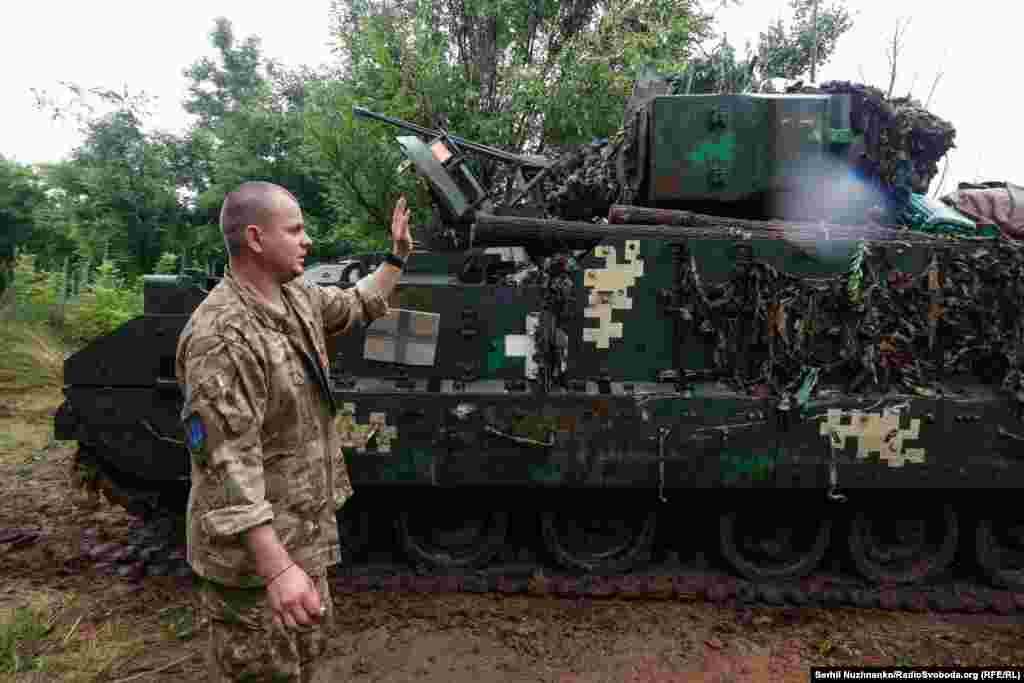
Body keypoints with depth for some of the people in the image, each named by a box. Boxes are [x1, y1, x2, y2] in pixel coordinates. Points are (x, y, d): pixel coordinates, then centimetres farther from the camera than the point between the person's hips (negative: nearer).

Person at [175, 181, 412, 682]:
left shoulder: (297, 299, 2)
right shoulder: (222, 333, -27)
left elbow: (357, 307, 23)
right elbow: (227, 461, -31)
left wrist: (397, 257, 18)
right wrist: (275, 567, -34)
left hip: (306, 531, 9)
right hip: (253, 549, -9)